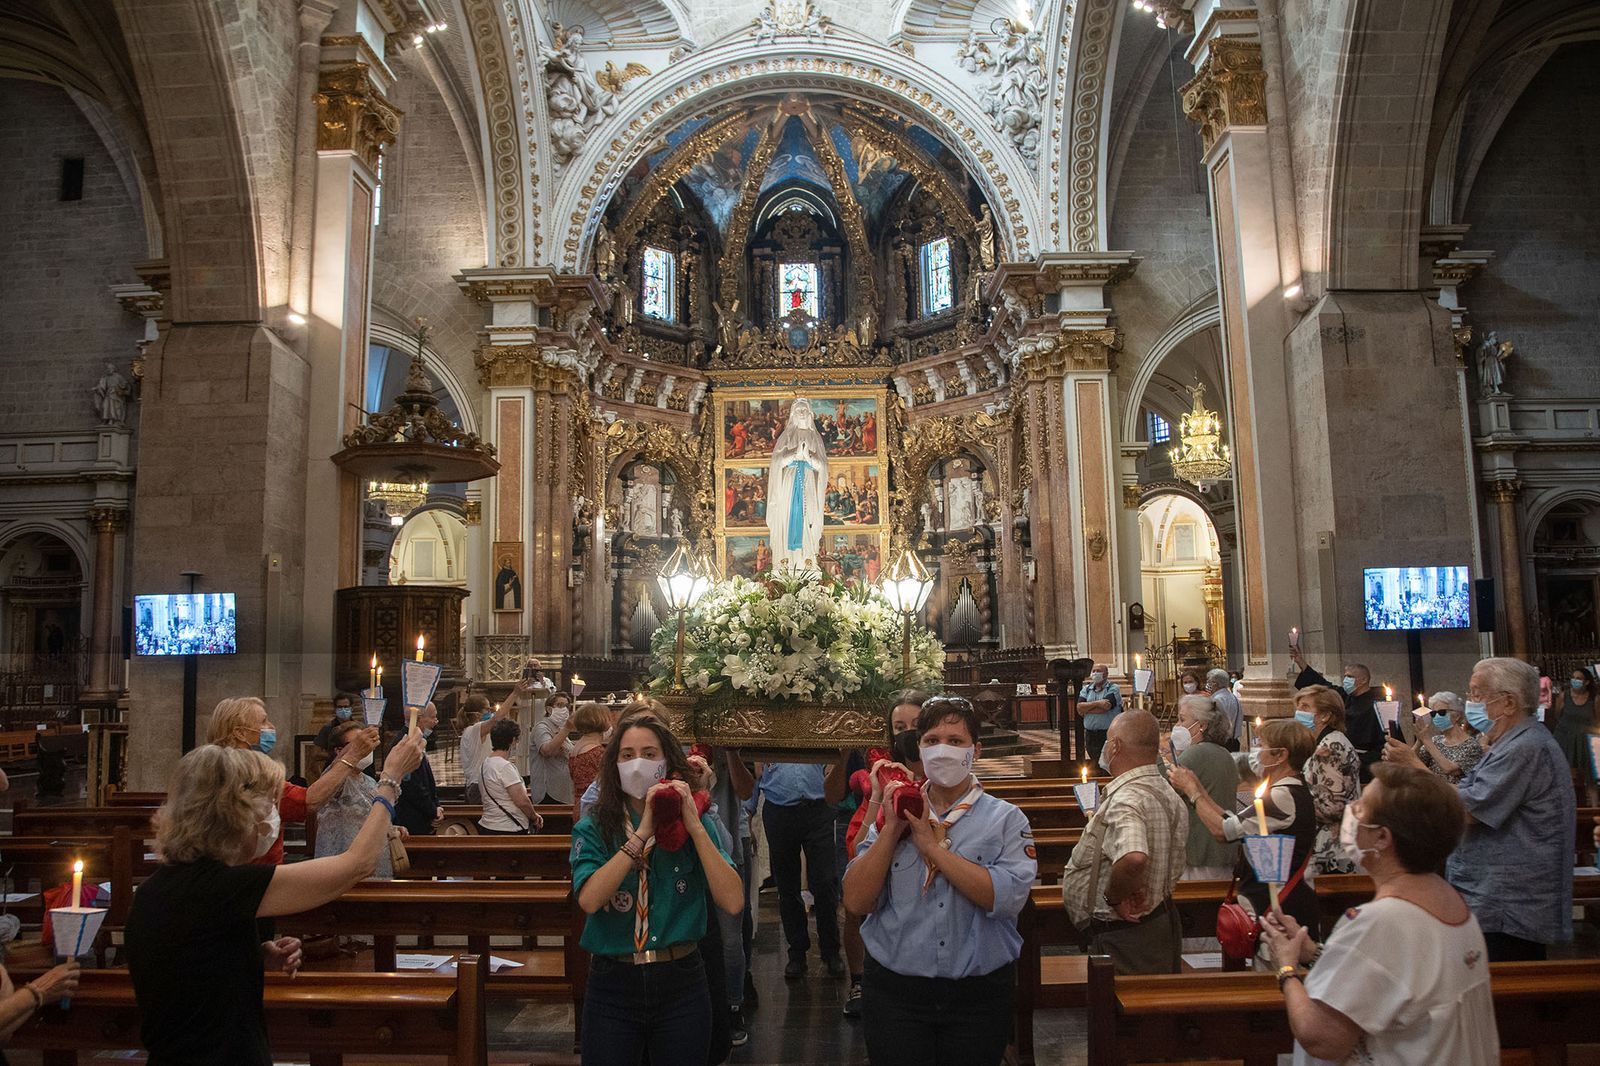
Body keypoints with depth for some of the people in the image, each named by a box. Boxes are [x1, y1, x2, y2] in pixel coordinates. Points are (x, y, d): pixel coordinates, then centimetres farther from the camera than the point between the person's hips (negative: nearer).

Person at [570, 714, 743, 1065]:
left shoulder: (692, 825, -1)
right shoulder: (593, 828, -3)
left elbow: (732, 902, -15)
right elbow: (589, 900, -22)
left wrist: (695, 827, -19)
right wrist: (642, 834, -23)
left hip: (681, 985, 1)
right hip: (614, 986, -1)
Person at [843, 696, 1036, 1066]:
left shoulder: (1006, 819, -2)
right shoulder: (895, 814, 3)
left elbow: (1007, 897, -19)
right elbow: (856, 902, -5)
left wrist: (931, 845, -17)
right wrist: (891, 830, -13)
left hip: (980, 993, -1)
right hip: (894, 990, 1)